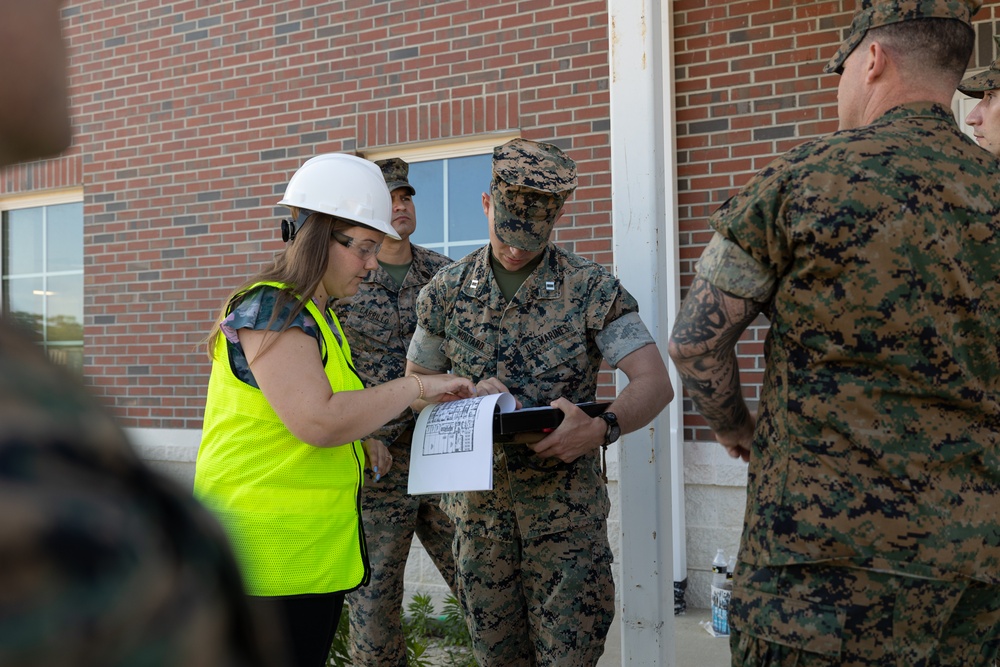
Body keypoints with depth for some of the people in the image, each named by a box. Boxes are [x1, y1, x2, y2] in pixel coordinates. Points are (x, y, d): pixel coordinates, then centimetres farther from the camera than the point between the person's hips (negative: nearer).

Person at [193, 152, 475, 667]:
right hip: (270, 560, -9)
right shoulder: (269, 308, -15)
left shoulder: (316, 316, 16)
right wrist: (416, 386, -18)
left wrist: (358, 444, 11)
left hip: (317, 548, 10)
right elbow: (317, 419, -26)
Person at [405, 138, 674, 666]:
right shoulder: (446, 291, 3)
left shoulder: (591, 290, -7)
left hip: (566, 508, -3)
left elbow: (655, 383, -12)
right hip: (478, 503, 3)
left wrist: (603, 428, -32)